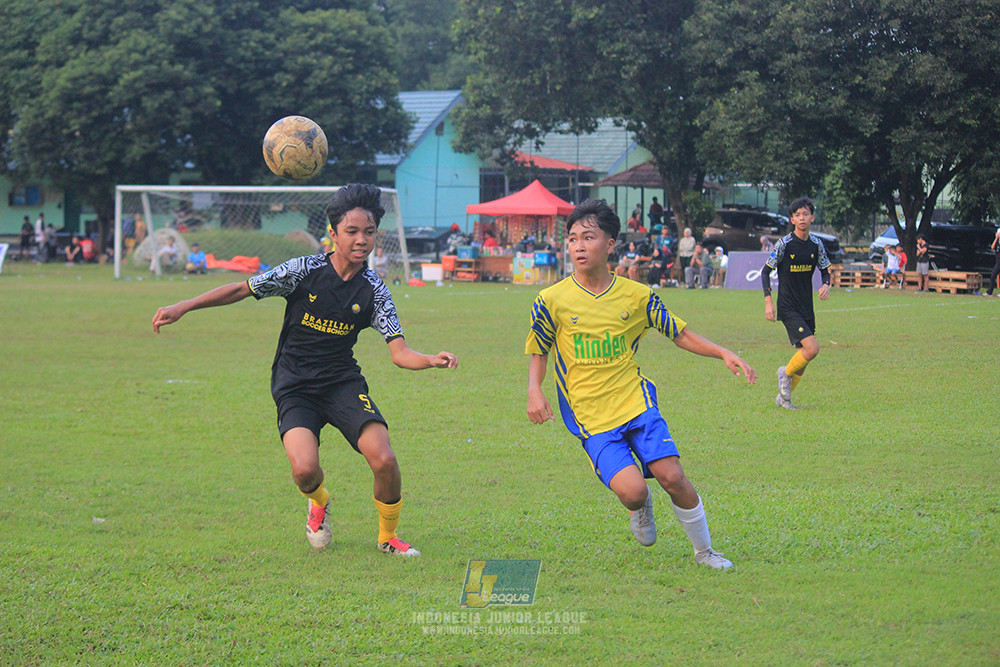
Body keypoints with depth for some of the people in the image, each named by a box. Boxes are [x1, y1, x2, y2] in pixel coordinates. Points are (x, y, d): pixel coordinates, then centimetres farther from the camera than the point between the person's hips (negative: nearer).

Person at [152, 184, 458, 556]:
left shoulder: (373, 290, -5)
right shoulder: (304, 271, -11)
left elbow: (399, 353, -11)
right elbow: (241, 290, -1)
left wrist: (432, 360, -32)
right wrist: (183, 308, -4)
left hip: (343, 382, 2)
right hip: (294, 387, -1)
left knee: (384, 460, -20)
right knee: (305, 469, -25)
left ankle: (388, 537, 9)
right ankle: (319, 502, 15)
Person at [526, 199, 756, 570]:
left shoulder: (636, 296, 0)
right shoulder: (552, 301, -5)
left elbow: (681, 335, 11)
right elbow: (538, 353, 9)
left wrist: (724, 354, -2)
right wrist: (534, 391, -10)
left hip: (636, 403, 2)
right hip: (591, 417, -1)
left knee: (671, 476, -14)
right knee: (631, 490, -20)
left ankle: (704, 551, 11)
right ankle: (641, 507, 19)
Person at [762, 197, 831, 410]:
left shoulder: (816, 244, 4)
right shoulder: (784, 244, -10)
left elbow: (825, 270, 17)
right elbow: (765, 271, -5)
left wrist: (826, 285, -6)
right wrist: (768, 302, -13)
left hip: (807, 308, 6)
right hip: (788, 308, -6)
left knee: (804, 353, 6)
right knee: (812, 348, -19)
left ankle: (784, 397, 21)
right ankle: (786, 372, 8)